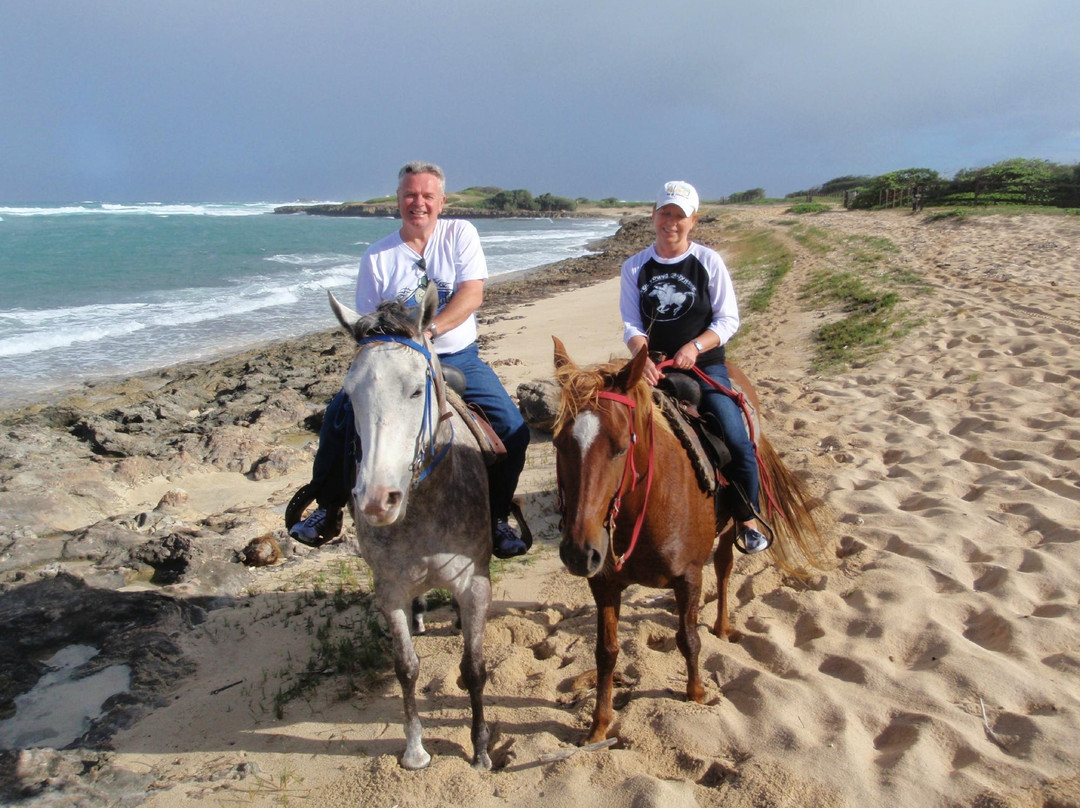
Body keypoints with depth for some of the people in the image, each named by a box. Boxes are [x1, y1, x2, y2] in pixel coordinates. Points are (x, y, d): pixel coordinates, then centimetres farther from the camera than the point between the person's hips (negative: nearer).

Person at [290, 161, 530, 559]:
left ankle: (497, 519, 6)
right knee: (341, 414, -17)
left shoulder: (460, 233, 1)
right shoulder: (377, 255, 2)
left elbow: (472, 294, -12)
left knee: (513, 429, -15)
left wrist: (427, 330, -25)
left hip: (460, 361, 0)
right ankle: (328, 510, 5)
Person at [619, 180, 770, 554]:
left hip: (705, 366, -1)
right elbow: (632, 325, 1)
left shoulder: (708, 261, 1)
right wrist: (642, 356, -19)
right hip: (654, 369, 2)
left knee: (737, 443, -14)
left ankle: (746, 520, 10)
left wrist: (695, 346, -18)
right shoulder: (635, 267, 5)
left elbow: (728, 319, -1)